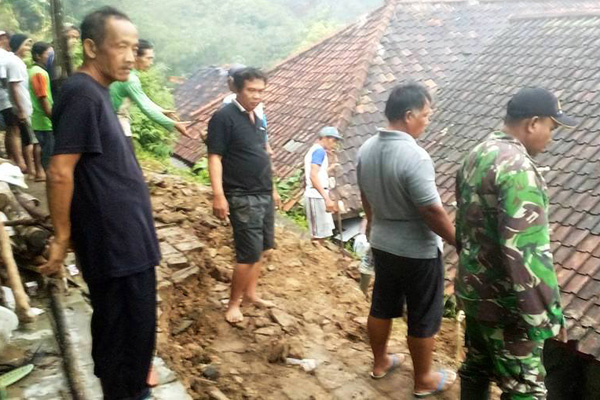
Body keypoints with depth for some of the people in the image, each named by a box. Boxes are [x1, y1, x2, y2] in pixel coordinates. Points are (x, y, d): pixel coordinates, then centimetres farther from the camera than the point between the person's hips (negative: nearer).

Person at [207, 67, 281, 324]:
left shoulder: (256, 119, 13)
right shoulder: (224, 117, -12)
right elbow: (215, 158, -16)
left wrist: (272, 188, 22)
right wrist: (219, 195, -24)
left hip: (264, 195, 8)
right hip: (242, 198, -8)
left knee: (260, 249, 13)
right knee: (249, 253, -7)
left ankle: (250, 294, 26)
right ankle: (233, 304, 6)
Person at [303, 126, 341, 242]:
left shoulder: (313, 150, 20)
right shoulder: (319, 151, -11)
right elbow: (313, 176, -22)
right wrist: (327, 198, -26)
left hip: (315, 195, 10)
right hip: (317, 195, -10)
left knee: (319, 233, 15)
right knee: (320, 234, -7)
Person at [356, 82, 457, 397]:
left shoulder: (366, 149, -2)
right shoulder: (415, 157, -28)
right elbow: (432, 211, -25)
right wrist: (458, 242, -11)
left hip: (381, 243, 8)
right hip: (418, 251, -7)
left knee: (382, 306, 21)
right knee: (424, 318, 10)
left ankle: (380, 363, 39)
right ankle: (423, 381, 26)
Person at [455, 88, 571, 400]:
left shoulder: (476, 156, 7)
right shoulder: (517, 167, -23)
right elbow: (528, 250, -27)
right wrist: (547, 312, -20)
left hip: (474, 289, 9)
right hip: (504, 301, -9)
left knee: (476, 368, 21)